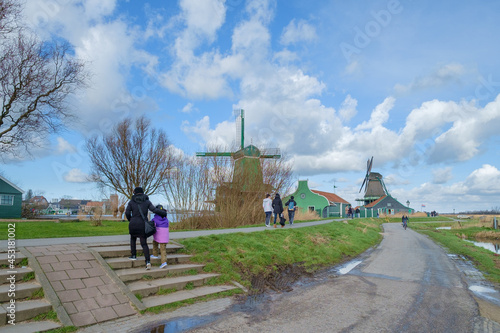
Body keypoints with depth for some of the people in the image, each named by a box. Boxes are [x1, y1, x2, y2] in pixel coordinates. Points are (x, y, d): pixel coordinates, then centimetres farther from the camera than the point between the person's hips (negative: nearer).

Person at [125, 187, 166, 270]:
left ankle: (133, 255, 31)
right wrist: (164, 213, 5)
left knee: (133, 239, 30)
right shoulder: (147, 201, 2)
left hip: (133, 224, 0)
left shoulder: (131, 201, 3)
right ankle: (148, 262, -11)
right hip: (142, 225, 0)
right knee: (144, 243, 3)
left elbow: (127, 213, -1)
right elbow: (154, 210, -8)